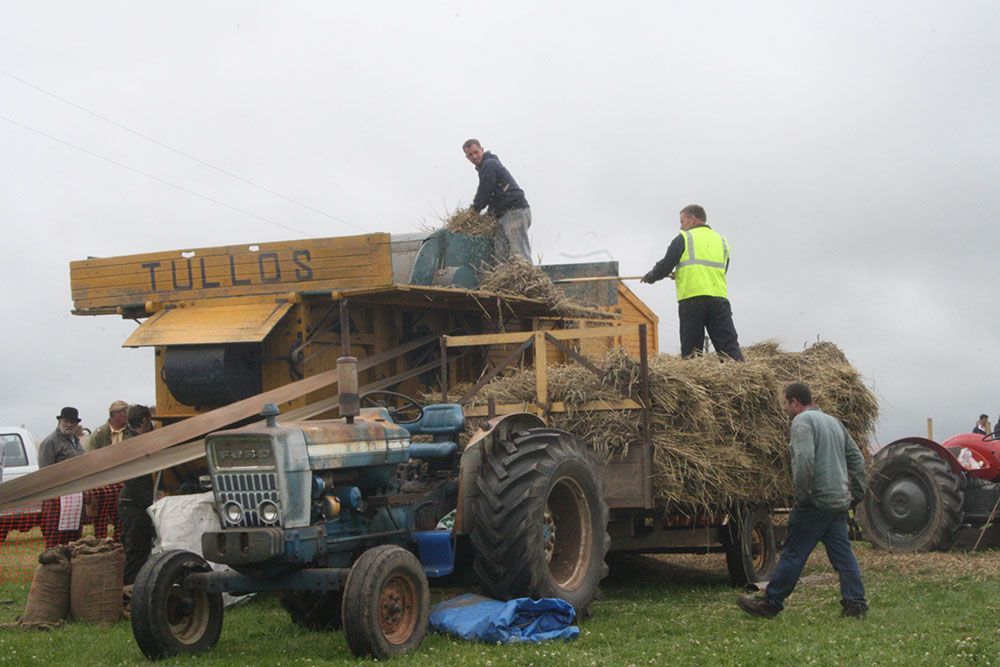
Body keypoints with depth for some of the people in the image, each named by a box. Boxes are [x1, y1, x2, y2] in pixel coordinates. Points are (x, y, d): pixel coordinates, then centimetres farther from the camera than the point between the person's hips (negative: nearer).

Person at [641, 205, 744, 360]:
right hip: (719, 299, 4)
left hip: (691, 299, -4)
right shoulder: (722, 241, 22)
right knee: (729, 346, -1)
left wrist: (650, 277, 22)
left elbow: (665, 266, 1)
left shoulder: (684, 238, 5)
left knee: (691, 350, 0)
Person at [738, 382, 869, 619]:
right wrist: (857, 493, 19)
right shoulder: (833, 422, 19)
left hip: (816, 502, -8)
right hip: (840, 502, 8)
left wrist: (801, 495, -17)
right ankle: (855, 605, 5)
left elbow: (804, 460, -23)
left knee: (793, 554, -2)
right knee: (842, 554, 8)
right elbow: (857, 459, 20)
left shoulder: (802, 421, -9)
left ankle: (770, 604, 4)